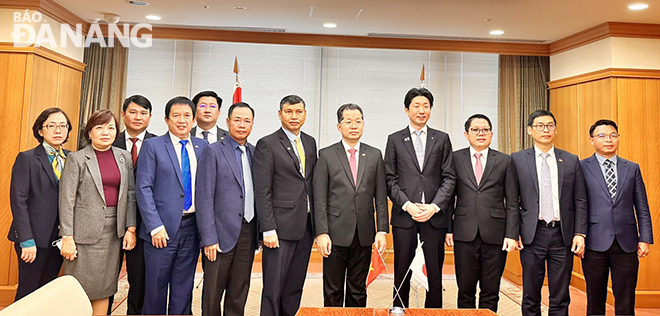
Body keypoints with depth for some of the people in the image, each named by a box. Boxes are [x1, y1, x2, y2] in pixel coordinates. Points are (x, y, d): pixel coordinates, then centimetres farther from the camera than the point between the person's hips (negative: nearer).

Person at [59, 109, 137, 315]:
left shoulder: (124, 157, 8)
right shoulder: (76, 159, -2)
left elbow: (130, 194, 7)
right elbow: (66, 200, -5)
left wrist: (131, 228, 1)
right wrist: (67, 238, -9)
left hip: (113, 231, 3)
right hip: (85, 232, -3)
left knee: (104, 289, 10)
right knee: (80, 291, 3)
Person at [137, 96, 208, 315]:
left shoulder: (203, 147, 8)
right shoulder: (152, 146, -2)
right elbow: (143, 189, -7)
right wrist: (155, 227, -13)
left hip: (191, 227, 3)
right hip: (163, 228, -3)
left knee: (184, 287, 12)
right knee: (156, 286, 9)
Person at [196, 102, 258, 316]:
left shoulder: (254, 153, 11)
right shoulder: (213, 151, -4)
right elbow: (204, 198, -9)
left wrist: (260, 232, 6)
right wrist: (208, 238, -13)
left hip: (248, 232, 5)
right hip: (222, 233, -4)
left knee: (239, 293, 14)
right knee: (212, 294, 6)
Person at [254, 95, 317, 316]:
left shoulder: (310, 142, 14)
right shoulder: (267, 145, -5)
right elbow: (262, 192, -9)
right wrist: (268, 229, -15)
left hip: (306, 226, 6)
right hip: (281, 227, -6)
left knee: (295, 287, 13)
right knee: (273, 288, 2)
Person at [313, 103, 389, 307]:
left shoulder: (375, 155, 8)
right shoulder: (326, 155, 0)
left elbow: (381, 197, 6)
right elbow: (320, 198, -3)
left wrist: (382, 230, 0)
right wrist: (321, 233, -10)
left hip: (364, 235, 2)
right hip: (336, 234, -2)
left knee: (358, 291, 14)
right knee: (333, 292, 8)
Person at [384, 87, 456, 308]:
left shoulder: (442, 139, 11)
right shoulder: (395, 140, 8)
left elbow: (449, 178, 5)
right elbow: (390, 179, 3)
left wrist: (434, 206, -8)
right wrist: (407, 205, -9)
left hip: (435, 215, 1)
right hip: (404, 216, 0)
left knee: (435, 272, 4)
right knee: (402, 272, 6)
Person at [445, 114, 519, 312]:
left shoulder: (505, 161, 7)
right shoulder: (455, 159, 7)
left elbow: (512, 203, 5)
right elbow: (449, 197, 7)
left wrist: (512, 234, -3)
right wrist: (448, 229, 0)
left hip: (495, 235, 0)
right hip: (465, 234, 0)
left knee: (490, 293, 9)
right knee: (465, 290, 7)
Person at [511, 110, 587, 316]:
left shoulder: (571, 161, 8)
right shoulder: (517, 159, 3)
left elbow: (580, 201, 7)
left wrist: (580, 233, -1)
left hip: (563, 235, 2)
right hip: (532, 235, -1)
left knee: (560, 298, 10)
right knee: (531, 297, 9)